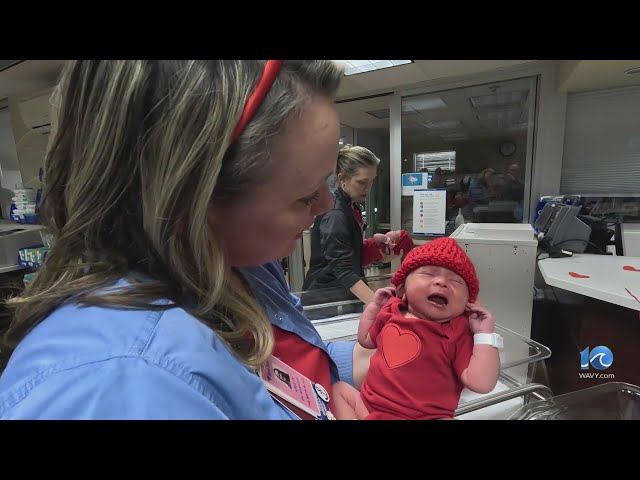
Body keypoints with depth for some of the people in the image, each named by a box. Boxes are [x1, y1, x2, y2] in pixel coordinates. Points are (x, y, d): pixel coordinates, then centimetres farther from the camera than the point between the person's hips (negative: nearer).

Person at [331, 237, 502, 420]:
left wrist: (484, 334, -17)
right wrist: (375, 305, 14)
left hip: (421, 416, -6)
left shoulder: (458, 332, -9)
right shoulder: (393, 313, 5)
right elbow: (365, 340, 23)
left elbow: (482, 384, -17)